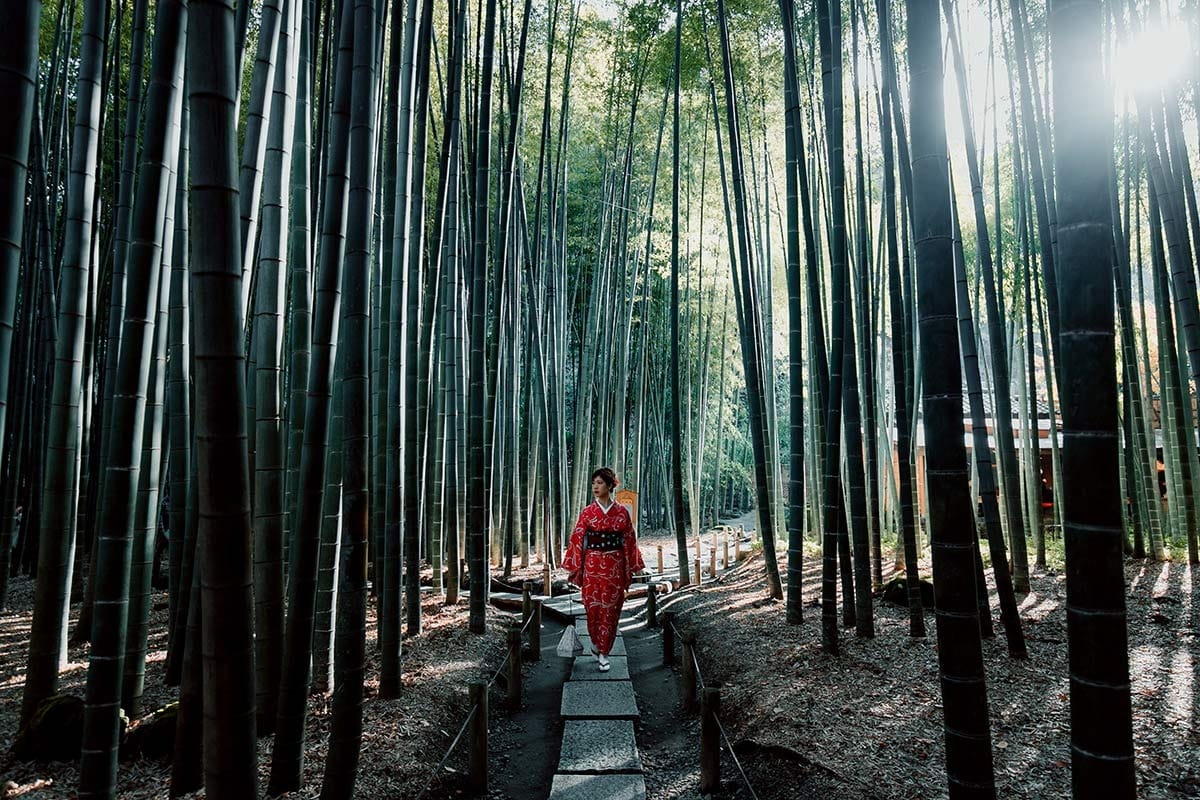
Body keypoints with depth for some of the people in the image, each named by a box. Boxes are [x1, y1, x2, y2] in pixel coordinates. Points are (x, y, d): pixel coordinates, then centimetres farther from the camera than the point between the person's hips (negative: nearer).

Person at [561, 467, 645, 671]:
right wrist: (574, 569, -2)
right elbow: (577, 540, 0)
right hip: (592, 565, 0)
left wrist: (630, 570, 2)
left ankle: (603, 652, 16)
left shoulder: (621, 512, 0)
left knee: (610, 609, 3)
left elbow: (629, 541, 3)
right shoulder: (587, 512, 0)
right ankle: (595, 641, 32)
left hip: (615, 567, 0)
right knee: (593, 607, 4)